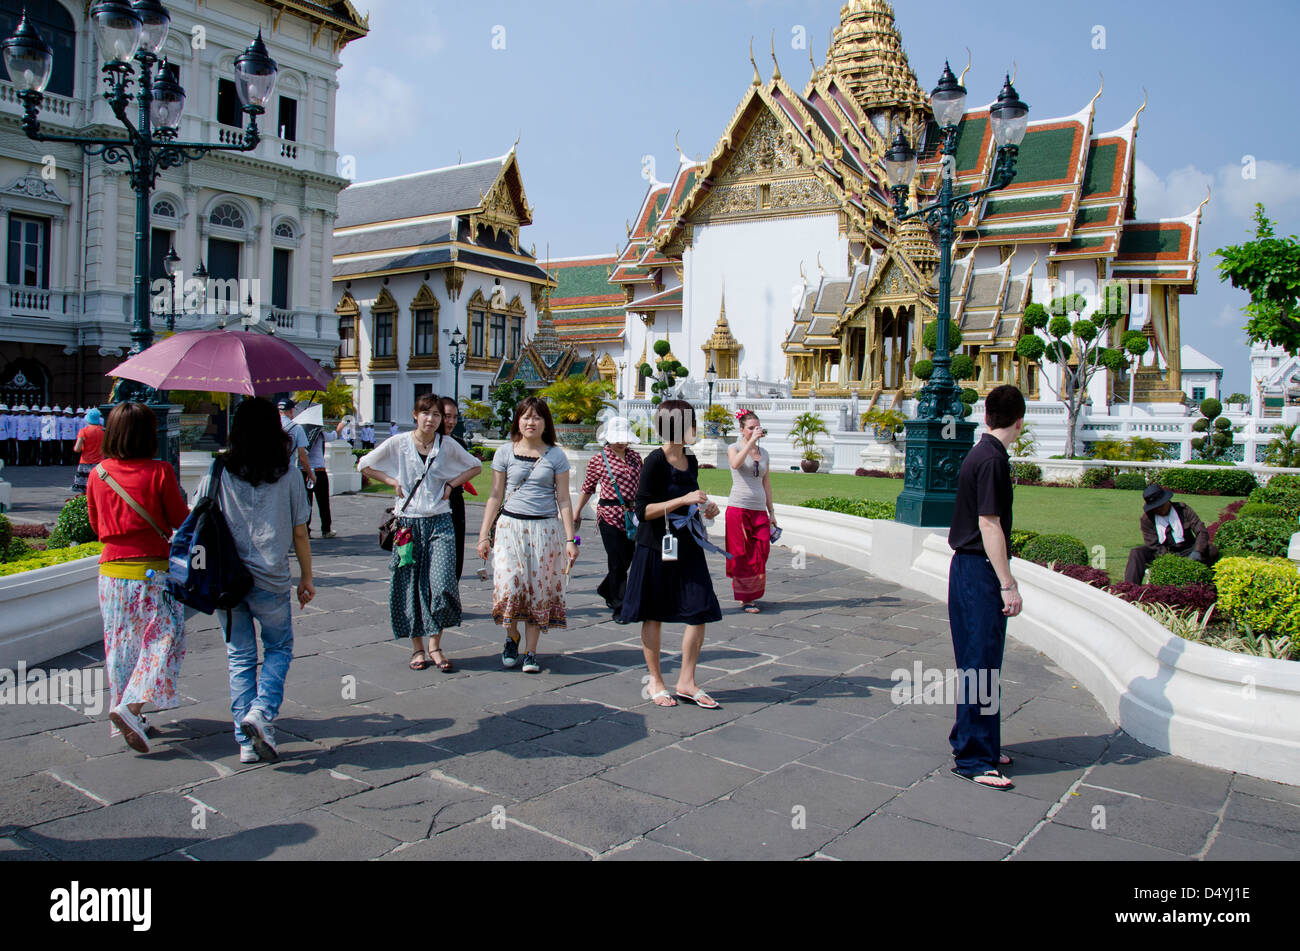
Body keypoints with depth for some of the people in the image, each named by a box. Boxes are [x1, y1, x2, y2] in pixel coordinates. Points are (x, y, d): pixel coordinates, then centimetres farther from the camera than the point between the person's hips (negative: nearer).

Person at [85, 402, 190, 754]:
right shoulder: (159, 472, -12)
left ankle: (121, 705, 23)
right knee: (164, 637, 2)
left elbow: (96, 524, 14)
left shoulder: (98, 474, 2)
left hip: (111, 571, 5)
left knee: (120, 643, 16)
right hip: (153, 571, -5)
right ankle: (131, 705, -11)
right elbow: (181, 521, -5)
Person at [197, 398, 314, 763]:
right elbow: (299, 533, 0)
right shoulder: (288, 478, -5)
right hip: (271, 582, -2)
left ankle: (246, 740, 14)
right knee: (279, 648, 18)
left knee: (240, 657, 12)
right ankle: (262, 711, -5)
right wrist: (306, 578, 10)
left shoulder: (217, 474, -2)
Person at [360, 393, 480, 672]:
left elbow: (475, 466, 16)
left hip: (440, 521, 0)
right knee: (409, 586, 3)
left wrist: (451, 484, 4)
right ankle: (418, 648, 16)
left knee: (441, 583, -12)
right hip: (408, 522, 0)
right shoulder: (398, 443, 0)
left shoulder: (448, 445, 3)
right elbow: (365, 465, 10)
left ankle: (435, 645, 3)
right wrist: (393, 482, 1)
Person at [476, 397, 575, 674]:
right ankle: (512, 637, 15)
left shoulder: (556, 456, 4)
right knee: (508, 584, -12)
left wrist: (570, 540, -1)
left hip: (545, 529, 0)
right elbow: (495, 497, 8)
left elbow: (563, 500, 4)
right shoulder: (505, 453, 6)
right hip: (510, 526, 0)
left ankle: (531, 652, 12)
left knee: (539, 588, 0)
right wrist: (483, 536, 4)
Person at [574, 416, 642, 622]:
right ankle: (620, 608, 4)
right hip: (609, 514, -5)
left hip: (631, 515, 5)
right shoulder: (598, 460, -2)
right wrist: (576, 515, 13)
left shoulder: (634, 457, 9)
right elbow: (587, 489, 7)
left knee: (627, 559, 12)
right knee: (618, 562, -6)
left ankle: (606, 591, 39)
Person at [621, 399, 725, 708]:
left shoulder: (690, 461, 10)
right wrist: (683, 500, -22)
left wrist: (704, 509, 5)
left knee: (700, 613, 1)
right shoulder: (655, 462, -13)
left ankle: (686, 683, 13)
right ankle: (655, 681, 21)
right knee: (653, 616, 6)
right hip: (657, 548, -7)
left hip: (688, 547, 7)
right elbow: (643, 511, -17)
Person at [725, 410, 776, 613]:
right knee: (741, 555, -3)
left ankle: (752, 594, 14)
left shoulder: (764, 453, 17)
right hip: (738, 507, -4)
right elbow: (736, 463, -22)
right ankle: (745, 598, 5)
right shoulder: (734, 448, 2)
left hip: (759, 510, 5)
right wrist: (751, 441, -23)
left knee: (761, 553, -1)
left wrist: (771, 511, 18)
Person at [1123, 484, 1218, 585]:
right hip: (1164, 554, 0)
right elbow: (1153, 545, -10)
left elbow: (1202, 531, -10)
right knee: (1136, 553, -24)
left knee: (1212, 551, -25)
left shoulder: (1183, 509, -4)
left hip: (1186, 551, 0)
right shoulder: (1146, 519, -5)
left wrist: (1197, 552, -28)